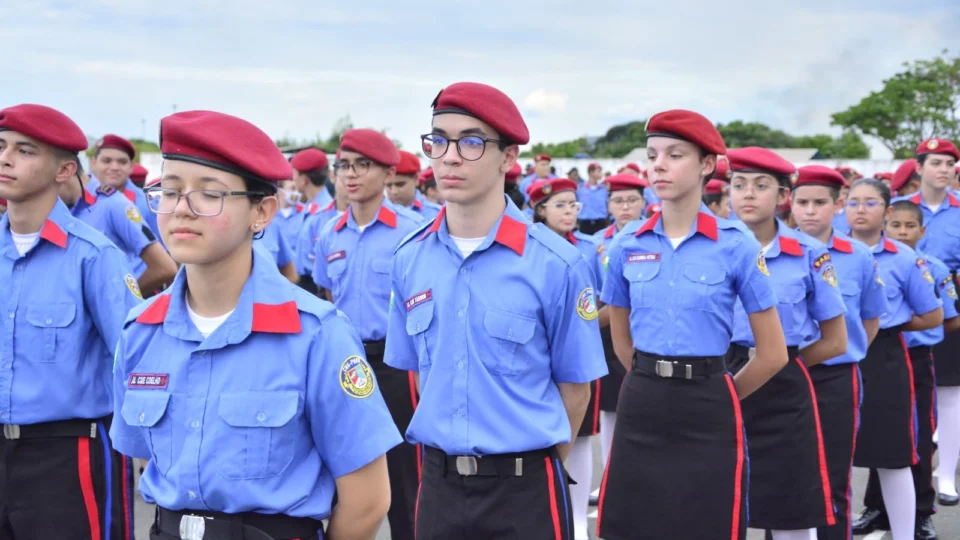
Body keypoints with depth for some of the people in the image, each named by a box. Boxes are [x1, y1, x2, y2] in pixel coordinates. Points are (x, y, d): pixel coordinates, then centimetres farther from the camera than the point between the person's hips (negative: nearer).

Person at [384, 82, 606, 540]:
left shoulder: (556, 264, -11)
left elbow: (575, 385, -3)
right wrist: (451, 455, 13)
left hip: (523, 487, -3)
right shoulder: (408, 260, 1)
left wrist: (536, 468, 5)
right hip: (438, 483, 4)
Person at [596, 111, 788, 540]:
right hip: (640, 407, 3)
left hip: (707, 414, -3)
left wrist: (712, 396, 6)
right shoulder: (627, 244, 3)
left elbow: (773, 354, -2)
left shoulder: (736, 244, -6)